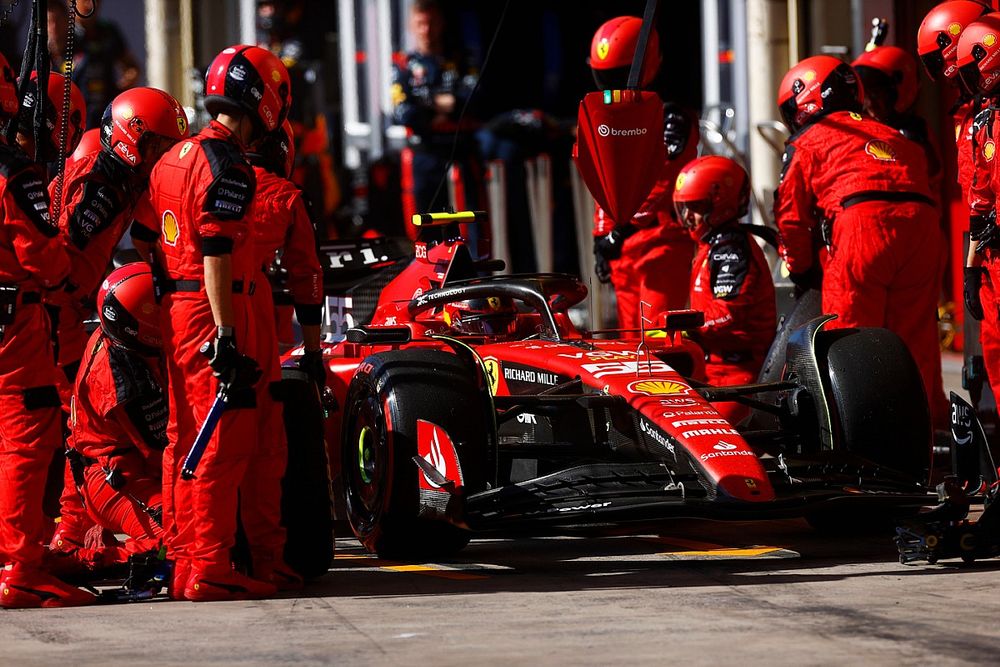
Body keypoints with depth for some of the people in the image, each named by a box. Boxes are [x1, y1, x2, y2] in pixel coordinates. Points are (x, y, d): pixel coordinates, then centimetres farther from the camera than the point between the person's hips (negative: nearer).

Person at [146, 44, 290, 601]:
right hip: (211, 312, -10)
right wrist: (226, 337, -22)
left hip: (175, 310, 10)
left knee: (187, 439, 14)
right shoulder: (226, 164, -14)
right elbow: (216, 257, -20)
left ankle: (184, 564, 19)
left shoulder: (173, 159, 16)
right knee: (224, 442, -7)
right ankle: (210, 571, -9)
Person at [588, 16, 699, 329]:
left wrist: (620, 231, -22)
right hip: (622, 249, 8)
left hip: (662, 246, -8)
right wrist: (601, 239, 17)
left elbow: (660, 183, -18)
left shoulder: (670, 119, -9)